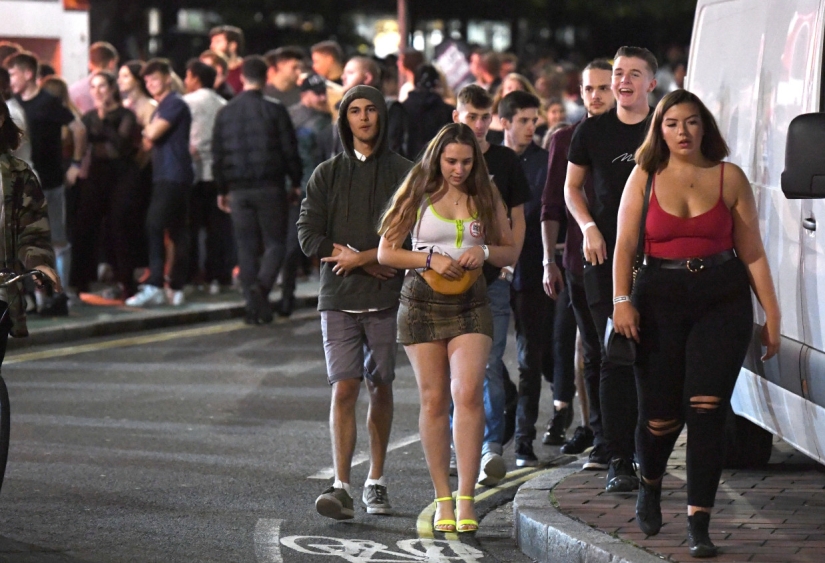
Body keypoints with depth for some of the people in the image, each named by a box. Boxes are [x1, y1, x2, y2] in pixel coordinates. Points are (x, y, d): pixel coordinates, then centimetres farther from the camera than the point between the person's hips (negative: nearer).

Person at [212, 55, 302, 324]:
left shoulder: (225, 113, 6)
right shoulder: (274, 110, -5)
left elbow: (218, 155, 9)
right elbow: (290, 150, -5)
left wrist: (221, 189, 17)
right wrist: (296, 182, 6)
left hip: (238, 190, 3)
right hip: (270, 188, -3)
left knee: (246, 247, 8)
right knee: (275, 243, 3)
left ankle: (253, 305, 6)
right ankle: (261, 285, -23)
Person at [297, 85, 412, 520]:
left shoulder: (402, 173, 4)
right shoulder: (327, 174, 9)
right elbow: (308, 236, 1)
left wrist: (361, 257, -11)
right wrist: (373, 261, -8)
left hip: (387, 299, 0)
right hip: (339, 299, 0)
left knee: (381, 387, 7)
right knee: (344, 388, -10)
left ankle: (376, 482, 19)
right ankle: (341, 486, -15)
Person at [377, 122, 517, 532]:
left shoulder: (486, 197, 8)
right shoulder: (418, 195, 4)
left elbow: (511, 251, 14)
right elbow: (386, 252, 3)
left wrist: (484, 252, -8)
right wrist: (430, 259, -12)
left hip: (470, 302, 0)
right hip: (422, 301, 0)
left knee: (468, 393, -16)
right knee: (433, 399, 2)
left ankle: (465, 498, -14)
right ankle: (442, 498, 10)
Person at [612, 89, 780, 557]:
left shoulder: (730, 178, 4)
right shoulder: (645, 177, 5)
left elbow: (752, 252, 4)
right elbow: (626, 243, 0)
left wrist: (772, 315, 2)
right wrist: (621, 299, -13)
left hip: (723, 299, 0)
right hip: (660, 299, 1)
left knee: (706, 409, -11)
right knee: (661, 416, 1)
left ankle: (699, 526, -6)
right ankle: (650, 484, 36)